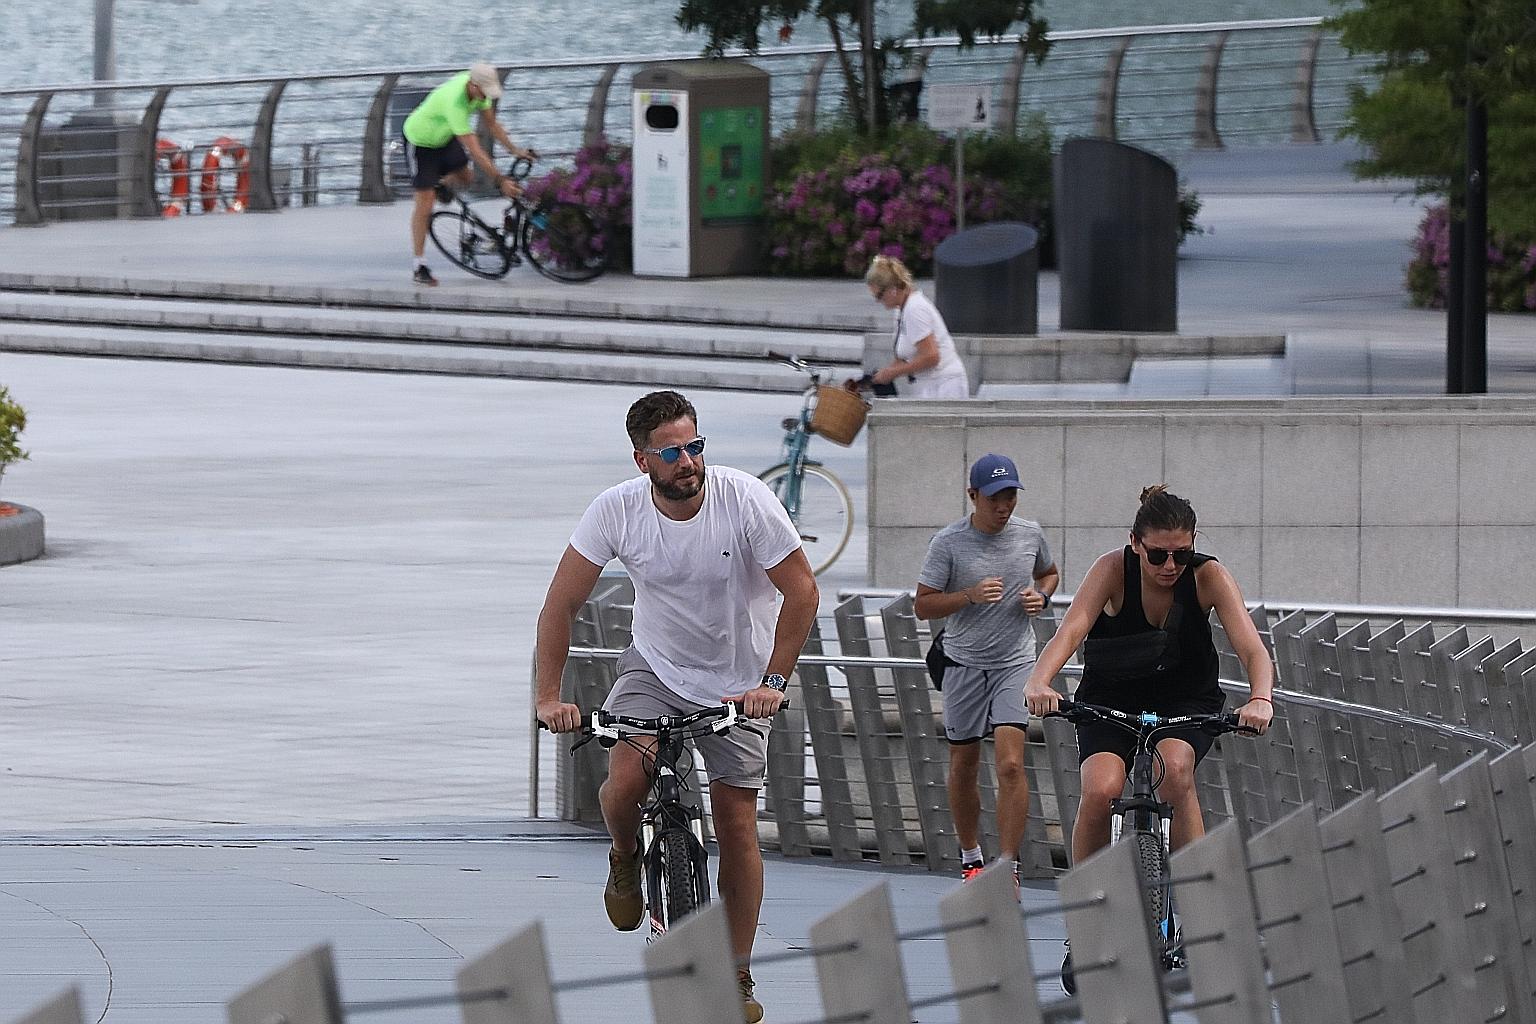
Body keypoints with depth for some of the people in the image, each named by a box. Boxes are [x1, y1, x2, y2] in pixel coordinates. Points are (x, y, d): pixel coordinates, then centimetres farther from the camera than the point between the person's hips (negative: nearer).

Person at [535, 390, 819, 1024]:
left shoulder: (745, 500, -22)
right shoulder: (617, 509, -18)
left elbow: (801, 591, -15)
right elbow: (562, 603, -12)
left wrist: (772, 681, -22)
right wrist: (548, 697, -20)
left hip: (736, 680, -1)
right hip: (655, 668, 1)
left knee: (736, 825, -4)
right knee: (625, 780, -24)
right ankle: (626, 862, 11)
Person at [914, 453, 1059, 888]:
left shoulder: (1030, 534, 1)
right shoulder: (948, 542, -7)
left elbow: (1049, 574, 22)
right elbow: (923, 606, -5)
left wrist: (1041, 596, -1)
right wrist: (970, 596, -21)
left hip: (1016, 662, 0)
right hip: (965, 664, 0)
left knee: (1011, 764, -14)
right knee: (963, 767, 10)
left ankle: (1008, 867, -14)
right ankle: (970, 857, 28)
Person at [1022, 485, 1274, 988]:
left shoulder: (1208, 576, -17)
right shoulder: (1113, 570, -19)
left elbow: (1251, 648, -26)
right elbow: (1071, 629, -32)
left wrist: (1260, 698, -47)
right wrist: (1039, 682, -52)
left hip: (1186, 701, 0)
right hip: (1110, 700, 0)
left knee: (1174, 767, -33)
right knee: (1101, 789, -27)